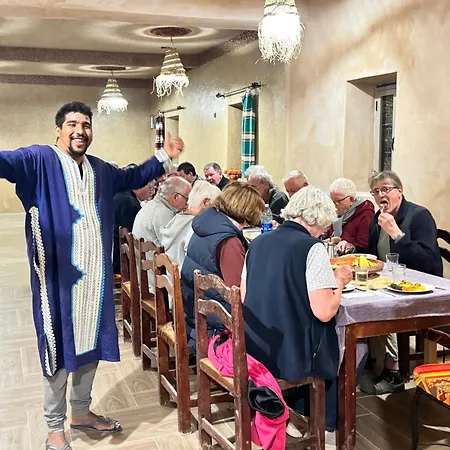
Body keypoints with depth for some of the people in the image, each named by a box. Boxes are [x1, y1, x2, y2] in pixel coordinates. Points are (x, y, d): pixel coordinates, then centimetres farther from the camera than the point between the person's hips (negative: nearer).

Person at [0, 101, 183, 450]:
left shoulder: (100, 169, 14)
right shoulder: (40, 160, -8)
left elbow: (131, 177, 32)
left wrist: (164, 157, 31)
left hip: (95, 274, 7)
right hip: (58, 275, -6)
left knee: (92, 343, 16)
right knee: (58, 347, 3)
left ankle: (82, 413, 36)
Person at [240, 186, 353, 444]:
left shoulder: (259, 242, 4)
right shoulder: (312, 248, -16)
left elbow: (243, 297, 10)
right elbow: (324, 312, -20)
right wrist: (339, 281, -2)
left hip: (255, 350, 7)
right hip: (291, 355, -7)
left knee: (328, 339, 32)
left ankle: (303, 413, 37)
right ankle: (325, 426, 32)